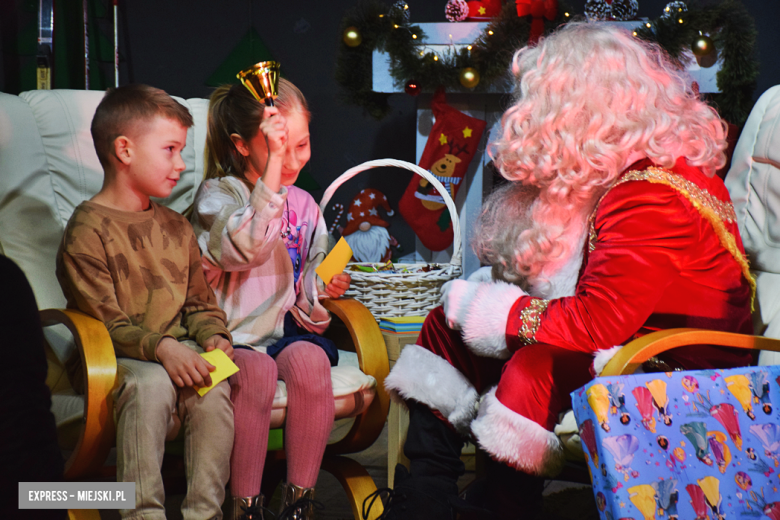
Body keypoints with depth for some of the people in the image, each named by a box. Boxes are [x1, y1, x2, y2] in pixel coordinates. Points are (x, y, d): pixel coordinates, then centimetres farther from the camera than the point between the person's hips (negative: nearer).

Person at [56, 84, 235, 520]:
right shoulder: (88, 231, -6)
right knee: (151, 384, -36)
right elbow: (103, 323, -13)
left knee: (213, 389, -26)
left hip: (177, 350, 5)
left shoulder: (176, 228, 16)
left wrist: (214, 336, -4)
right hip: (114, 359, -5)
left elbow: (201, 302, 19)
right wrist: (159, 347, -27)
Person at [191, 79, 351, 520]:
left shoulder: (305, 206, 14)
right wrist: (271, 168, -27)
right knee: (257, 371, -35)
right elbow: (245, 248, -26)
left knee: (310, 359, -29)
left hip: (285, 328, 4)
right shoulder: (218, 194, -3)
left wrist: (324, 291, -6)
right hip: (230, 334, -4)